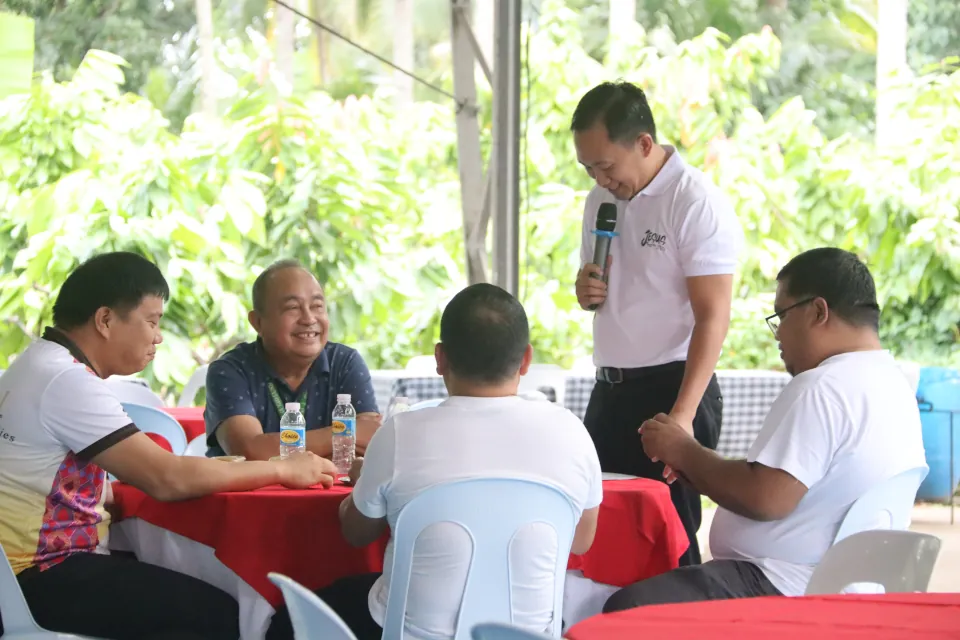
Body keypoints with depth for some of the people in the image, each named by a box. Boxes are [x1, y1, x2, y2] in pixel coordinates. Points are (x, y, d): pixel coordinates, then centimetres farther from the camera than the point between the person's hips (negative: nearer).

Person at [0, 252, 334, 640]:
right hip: (43, 576, -10)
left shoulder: (45, 366, 13)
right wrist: (282, 470, -15)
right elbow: (167, 479, -23)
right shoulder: (66, 380, -19)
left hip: (45, 561, 10)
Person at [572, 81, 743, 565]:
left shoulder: (697, 205, -12)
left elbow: (713, 317, -18)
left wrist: (681, 416, -26)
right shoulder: (601, 201, 13)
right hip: (609, 391, 8)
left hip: (670, 387, -8)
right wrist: (587, 292, 3)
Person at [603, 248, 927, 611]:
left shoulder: (821, 388, -17)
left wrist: (685, 453, -7)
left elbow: (765, 499, -23)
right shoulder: (892, 383, 16)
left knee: (629, 608, -19)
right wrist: (695, 465, 12)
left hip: (783, 590, -11)